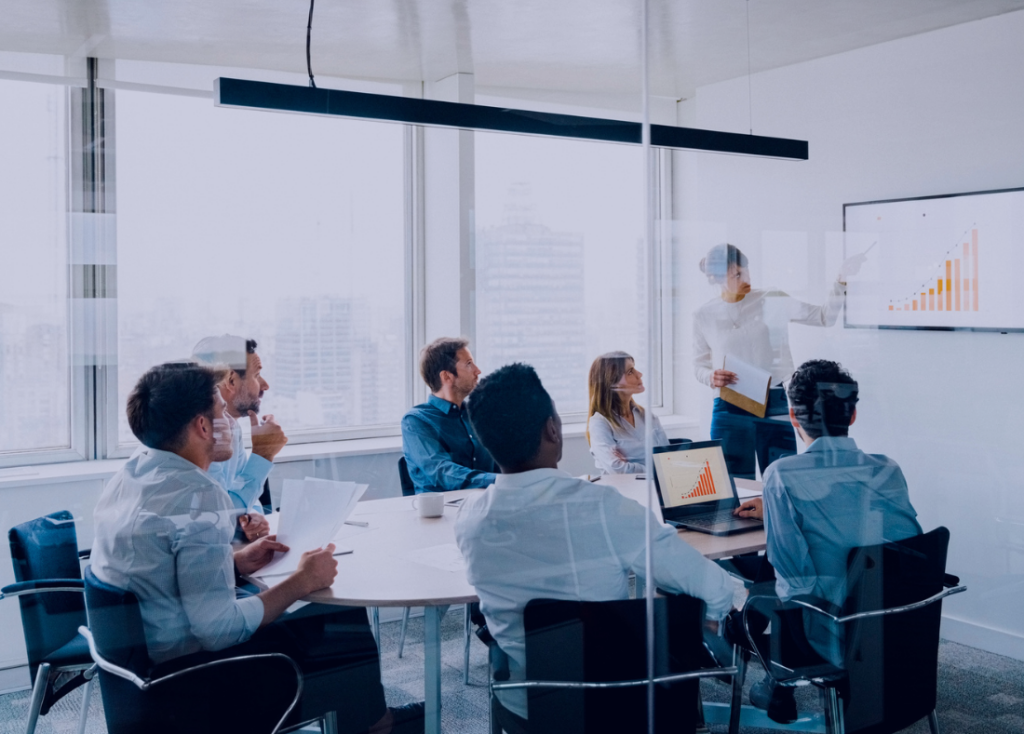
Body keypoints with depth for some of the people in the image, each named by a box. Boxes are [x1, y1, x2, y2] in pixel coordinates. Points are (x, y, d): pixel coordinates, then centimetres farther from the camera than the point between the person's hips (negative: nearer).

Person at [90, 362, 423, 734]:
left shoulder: (130, 474, 4)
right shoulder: (197, 496, -26)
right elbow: (217, 630, -27)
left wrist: (236, 560, 10)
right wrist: (301, 582, -16)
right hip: (184, 671, -9)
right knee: (352, 636, 0)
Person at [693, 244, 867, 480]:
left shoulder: (773, 301, 2)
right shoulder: (704, 316, 3)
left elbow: (824, 316, 2)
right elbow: (699, 365, 11)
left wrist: (841, 281, -12)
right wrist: (711, 378, -11)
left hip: (774, 405, 0)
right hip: (729, 410, 0)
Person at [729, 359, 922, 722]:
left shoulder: (783, 475, -18)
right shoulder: (888, 471, -3)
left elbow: (792, 570, -17)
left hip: (828, 636, -5)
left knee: (759, 588, 23)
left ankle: (781, 691, 35)